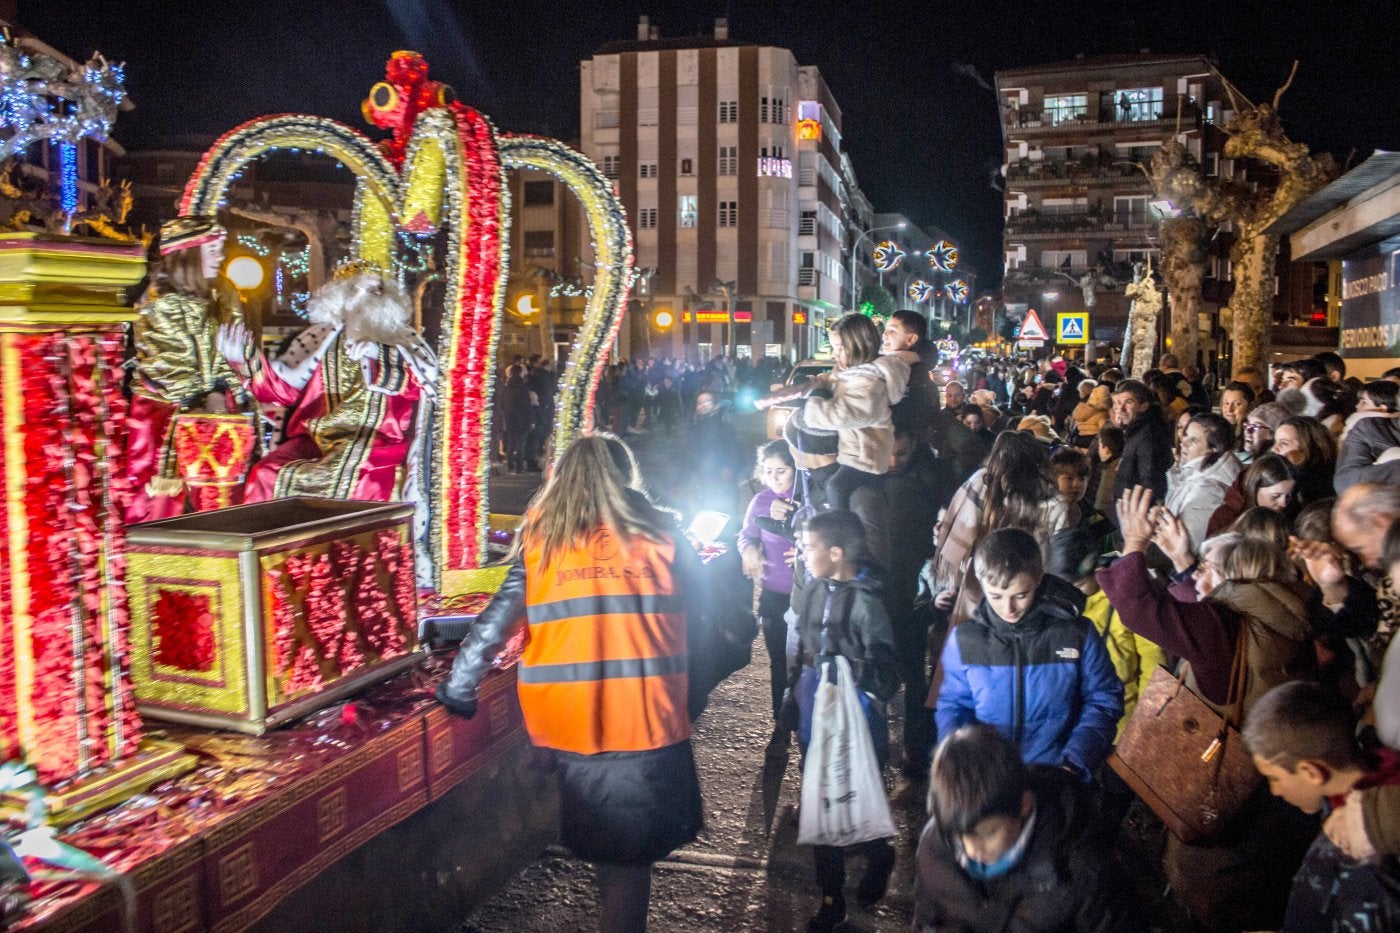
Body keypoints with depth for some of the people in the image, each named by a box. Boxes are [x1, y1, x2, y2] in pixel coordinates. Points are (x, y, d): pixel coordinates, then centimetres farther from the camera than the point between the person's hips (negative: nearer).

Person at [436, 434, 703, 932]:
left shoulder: (538, 544, 0)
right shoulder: (660, 541, -1)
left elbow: (496, 623, 1)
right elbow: (691, 628, 8)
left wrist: (457, 690, 12)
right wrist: (686, 698, 21)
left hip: (569, 724, 2)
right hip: (647, 723, -2)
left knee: (605, 842, 24)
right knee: (632, 853, 10)